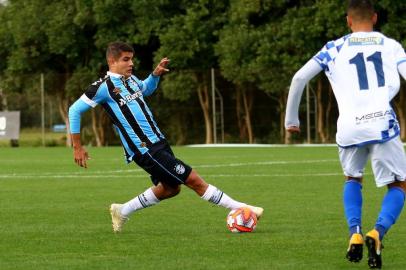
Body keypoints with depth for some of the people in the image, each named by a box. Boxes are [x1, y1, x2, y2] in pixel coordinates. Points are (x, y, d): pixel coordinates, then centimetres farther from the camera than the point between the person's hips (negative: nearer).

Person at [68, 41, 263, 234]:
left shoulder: (130, 79, 11)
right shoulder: (104, 87, -12)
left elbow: (146, 89, 34)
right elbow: (75, 110, -9)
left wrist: (156, 74, 13)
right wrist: (77, 147, -9)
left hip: (157, 142, 9)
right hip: (145, 150, -9)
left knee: (170, 188, 20)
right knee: (194, 180, -8)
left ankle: (122, 211, 30)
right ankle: (239, 209, -2)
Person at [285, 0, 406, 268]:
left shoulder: (334, 49, 17)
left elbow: (299, 78, 10)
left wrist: (291, 119, 20)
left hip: (349, 128, 2)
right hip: (382, 123, -2)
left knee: (353, 179, 29)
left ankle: (355, 234, 6)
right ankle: (377, 233, -15)